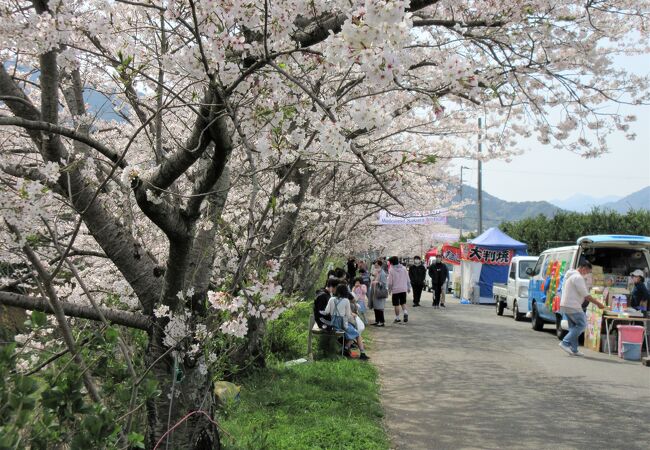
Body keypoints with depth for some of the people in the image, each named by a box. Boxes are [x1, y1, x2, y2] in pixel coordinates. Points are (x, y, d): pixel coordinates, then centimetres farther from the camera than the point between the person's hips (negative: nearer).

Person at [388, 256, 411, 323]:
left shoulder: (391, 270, -10)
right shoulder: (403, 268, 2)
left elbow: (390, 282, -9)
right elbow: (408, 279, 6)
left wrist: (389, 290, 4)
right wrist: (408, 287, 17)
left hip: (395, 290, -4)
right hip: (403, 289, 4)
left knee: (396, 304, 5)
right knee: (403, 302, 17)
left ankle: (397, 318, 10)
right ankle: (405, 313, -5)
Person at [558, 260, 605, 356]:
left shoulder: (570, 275, 17)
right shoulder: (578, 277, -15)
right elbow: (585, 295, -17)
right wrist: (598, 303, -11)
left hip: (566, 305, 10)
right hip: (573, 306, -10)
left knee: (573, 327, 12)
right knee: (582, 324, -6)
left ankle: (573, 350, 11)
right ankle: (565, 343, -10)